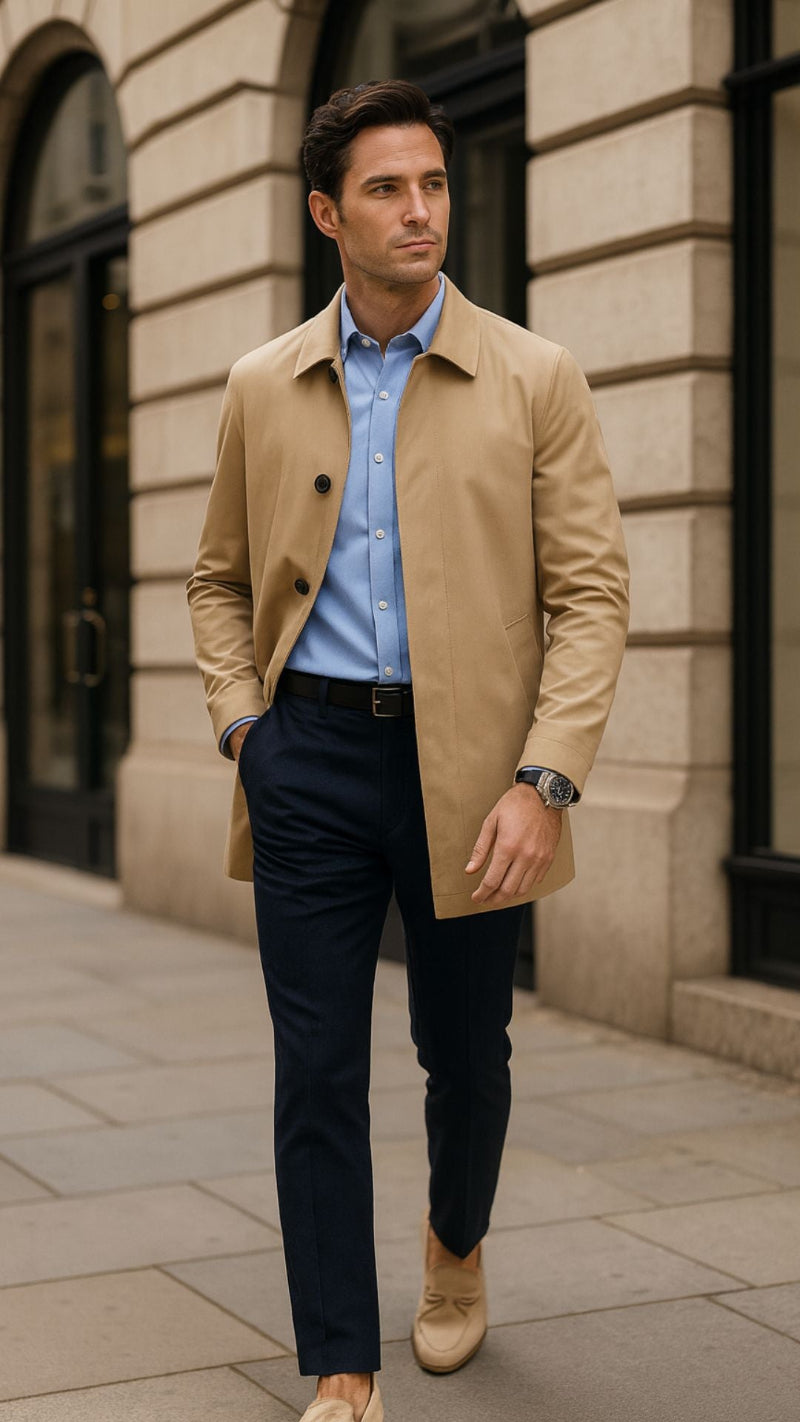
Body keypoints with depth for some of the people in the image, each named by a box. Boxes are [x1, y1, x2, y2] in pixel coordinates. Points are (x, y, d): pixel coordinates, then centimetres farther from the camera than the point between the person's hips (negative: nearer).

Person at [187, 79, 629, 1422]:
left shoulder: (534, 381, -1)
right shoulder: (262, 387, 7)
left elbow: (591, 592, -4)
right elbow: (219, 577, 17)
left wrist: (544, 780, -14)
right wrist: (242, 723, 1)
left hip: (467, 769, -1)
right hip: (312, 758, 1)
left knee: (465, 1049, 13)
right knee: (317, 1070, 1)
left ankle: (456, 1246, 44)